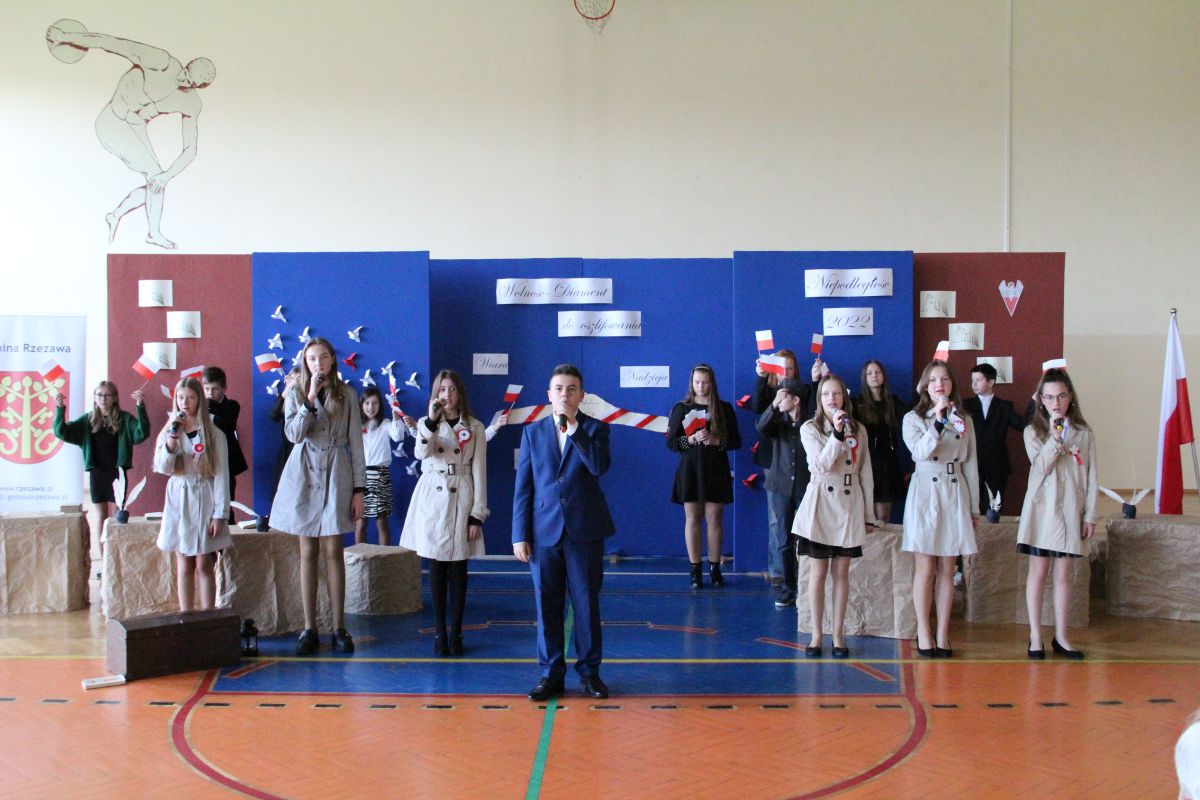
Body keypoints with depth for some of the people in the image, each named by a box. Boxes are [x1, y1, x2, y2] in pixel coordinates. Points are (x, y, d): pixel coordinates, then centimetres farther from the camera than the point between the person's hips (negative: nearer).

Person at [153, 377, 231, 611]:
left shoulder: (214, 435, -2)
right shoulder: (168, 432, 7)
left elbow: (221, 476, -4)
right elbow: (161, 468, -4)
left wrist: (219, 514, -8)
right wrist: (172, 437, -15)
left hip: (204, 501, -3)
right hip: (178, 501, 3)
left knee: (204, 566, -1)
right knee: (184, 566, 6)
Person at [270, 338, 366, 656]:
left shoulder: (346, 394, 3)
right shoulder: (296, 394, 5)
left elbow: (355, 443, 2)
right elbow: (294, 434, -11)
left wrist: (358, 489, -1)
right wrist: (311, 399, -18)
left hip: (336, 475, -1)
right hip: (304, 475, 1)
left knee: (333, 552, -1)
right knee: (308, 552, 4)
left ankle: (339, 628, 6)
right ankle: (309, 629, 9)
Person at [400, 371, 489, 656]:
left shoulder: (475, 428, 4)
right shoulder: (426, 423, 7)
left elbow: (479, 473, 1)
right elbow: (420, 453, -15)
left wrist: (477, 515, -4)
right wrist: (432, 421, -27)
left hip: (461, 501, -1)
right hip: (432, 500, 1)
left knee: (458, 569, 1)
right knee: (436, 569, 3)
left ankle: (455, 633, 8)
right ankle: (440, 633, 8)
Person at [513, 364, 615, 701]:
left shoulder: (595, 429, 3)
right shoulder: (533, 432, 8)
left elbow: (600, 466, -17)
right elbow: (523, 486, 6)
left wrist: (574, 428, -17)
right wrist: (519, 534, 0)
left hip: (584, 531, -1)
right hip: (544, 531, 1)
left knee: (586, 604, 5)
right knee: (547, 606, 5)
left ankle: (589, 671, 15)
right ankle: (550, 673, 14)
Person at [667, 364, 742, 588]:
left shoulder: (724, 408, 5)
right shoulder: (681, 408, 4)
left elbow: (736, 441, 3)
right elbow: (671, 442, 1)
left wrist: (716, 441, -14)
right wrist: (692, 439, -16)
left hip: (716, 471, 0)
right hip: (690, 470, 0)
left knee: (714, 519, 1)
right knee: (692, 519, 0)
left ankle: (715, 568, 9)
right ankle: (695, 570, 5)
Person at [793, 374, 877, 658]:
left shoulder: (858, 429, 7)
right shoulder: (810, 429, -1)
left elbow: (865, 473, 9)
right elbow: (820, 466, -15)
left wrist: (869, 514, 8)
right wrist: (837, 434, -21)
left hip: (849, 504, 2)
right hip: (820, 503, -2)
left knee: (842, 572, 6)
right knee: (818, 572, 0)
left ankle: (838, 635, 12)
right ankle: (817, 635, 8)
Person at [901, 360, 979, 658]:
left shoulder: (963, 420, 11)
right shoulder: (913, 419, 2)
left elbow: (970, 465, 12)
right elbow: (920, 452, -16)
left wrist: (974, 507, 11)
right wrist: (938, 422, -25)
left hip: (955, 493, 3)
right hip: (925, 493, -3)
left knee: (947, 569, 5)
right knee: (925, 568, -3)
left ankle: (943, 634, 10)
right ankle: (923, 634, 5)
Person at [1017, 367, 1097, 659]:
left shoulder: (1084, 434, 6)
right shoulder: (1033, 432, 2)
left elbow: (1090, 478, 7)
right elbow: (1040, 468, -12)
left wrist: (1090, 516, 4)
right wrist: (1055, 439, -22)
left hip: (1070, 509, 2)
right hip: (1041, 507, -1)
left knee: (1063, 574, 7)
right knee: (1038, 571, 1)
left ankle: (1060, 637, 14)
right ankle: (1035, 637, 7)